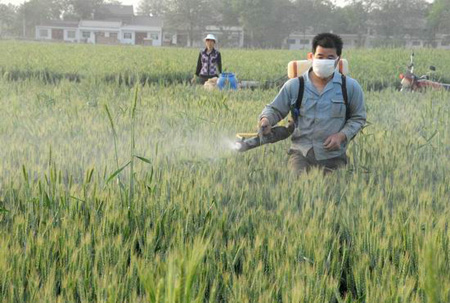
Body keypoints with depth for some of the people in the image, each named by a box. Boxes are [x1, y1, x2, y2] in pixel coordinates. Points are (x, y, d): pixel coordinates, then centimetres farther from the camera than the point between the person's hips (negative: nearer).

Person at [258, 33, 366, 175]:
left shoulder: (350, 87, 4)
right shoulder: (294, 86, 4)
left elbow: (358, 118, 13)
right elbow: (274, 109, 13)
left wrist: (342, 135, -5)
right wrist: (266, 119, -12)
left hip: (333, 157, 1)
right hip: (301, 154, -1)